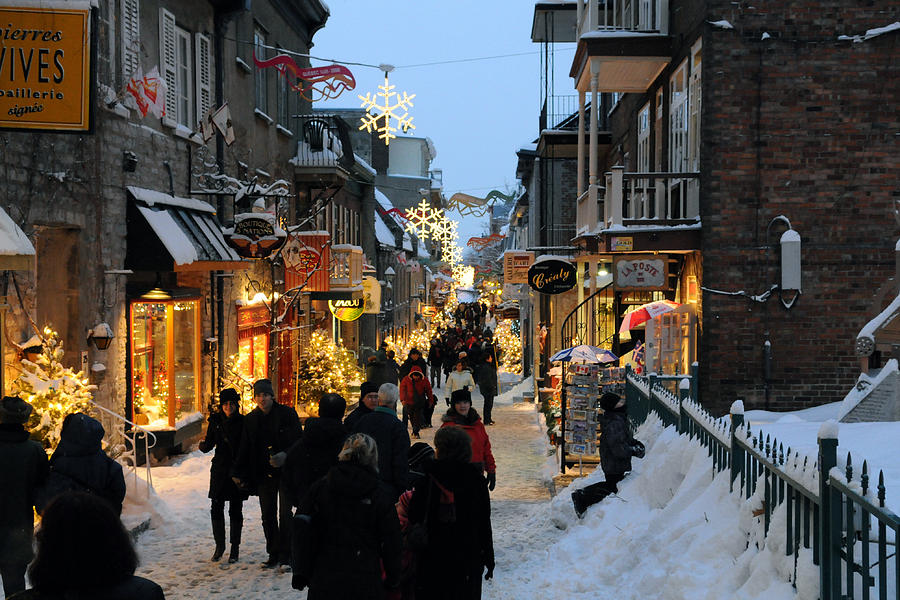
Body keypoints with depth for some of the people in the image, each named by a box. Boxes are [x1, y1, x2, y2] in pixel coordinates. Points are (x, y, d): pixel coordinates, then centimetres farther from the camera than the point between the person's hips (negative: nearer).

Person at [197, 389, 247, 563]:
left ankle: (235, 548, 13)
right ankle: (219, 545, 19)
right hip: (219, 470, 2)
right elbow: (209, 444, 3)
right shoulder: (215, 420, 3)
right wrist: (203, 445, -19)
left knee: (235, 510, 2)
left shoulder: (243, 422, -3)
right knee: (216, 508, 2)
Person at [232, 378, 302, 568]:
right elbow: (244, 449, 13)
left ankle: (285, 555, 1)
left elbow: (299, 441, -4)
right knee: (268, 515, 6)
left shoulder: (287, 414, -4)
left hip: (285, 472, -4)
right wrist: (238, 473, 8)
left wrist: (285, 456, -20)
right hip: (263, 474, 4)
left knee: (285, 514, -6)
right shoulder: (250, 419, 8)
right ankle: (273, 554, 16)